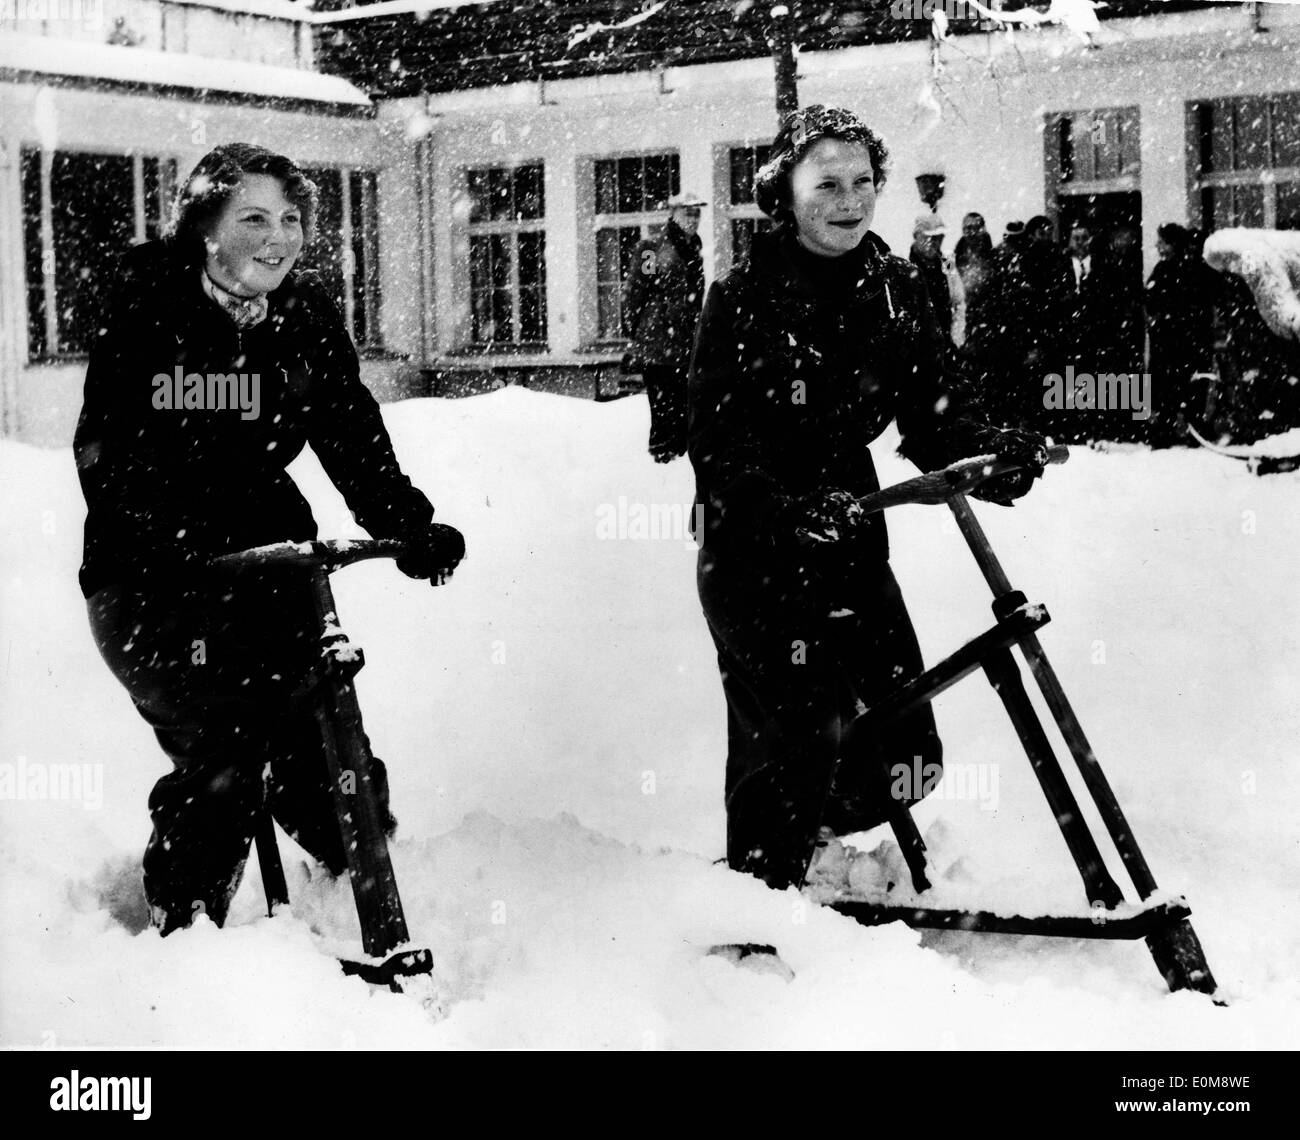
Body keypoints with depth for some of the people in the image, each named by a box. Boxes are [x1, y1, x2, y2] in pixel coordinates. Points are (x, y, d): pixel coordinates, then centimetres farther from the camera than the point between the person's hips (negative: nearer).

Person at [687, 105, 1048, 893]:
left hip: (850, 533, 5)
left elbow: (931, 415, 0)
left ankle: (804, 838, 31)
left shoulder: (895, 290, 3)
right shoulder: (744, 301, -12)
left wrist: (992, 451, -21)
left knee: (906, 752, 5)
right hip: (754, 549, -5)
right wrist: (790, 509, -32)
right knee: (789, 748, -8)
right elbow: (718, 451, -16)